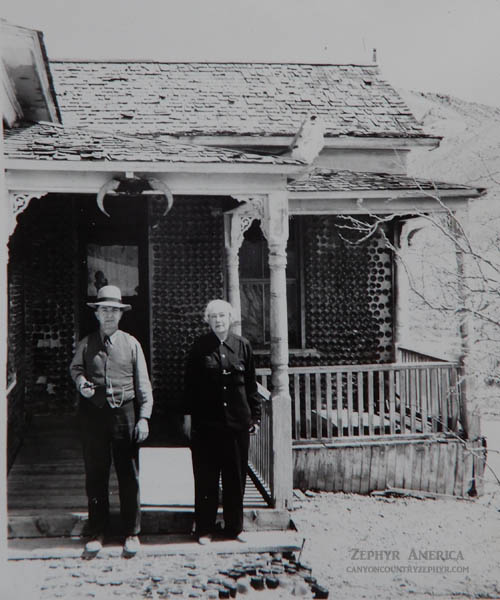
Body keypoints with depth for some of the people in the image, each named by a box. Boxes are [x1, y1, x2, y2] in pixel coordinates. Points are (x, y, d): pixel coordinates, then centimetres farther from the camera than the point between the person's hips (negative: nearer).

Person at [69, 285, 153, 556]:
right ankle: (97, 532, 23)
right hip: (93, 414, 1)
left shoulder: (131, 344, 3)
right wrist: (81, 382, -5)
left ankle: (132, 533, 18)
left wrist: (144, 417, -6)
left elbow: (143, 383, 2)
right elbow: (75, 367, 20)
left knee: (129, 475, 4)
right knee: (95, 475, 9)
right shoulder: (85, 344, 5)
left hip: (125, 414, -1)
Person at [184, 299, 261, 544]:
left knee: (236, 478, 9)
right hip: (206, 423, -1)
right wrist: (188, 415, 1)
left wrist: (255, 415, 6)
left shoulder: (242, 345, 4)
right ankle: (205, 528, 18)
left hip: (237, 422, 2)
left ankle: (234, 527, 23)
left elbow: (251, 384, 8)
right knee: (205, 479, 6)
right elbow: (190, 384, 3)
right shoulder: (199, 348, 0)